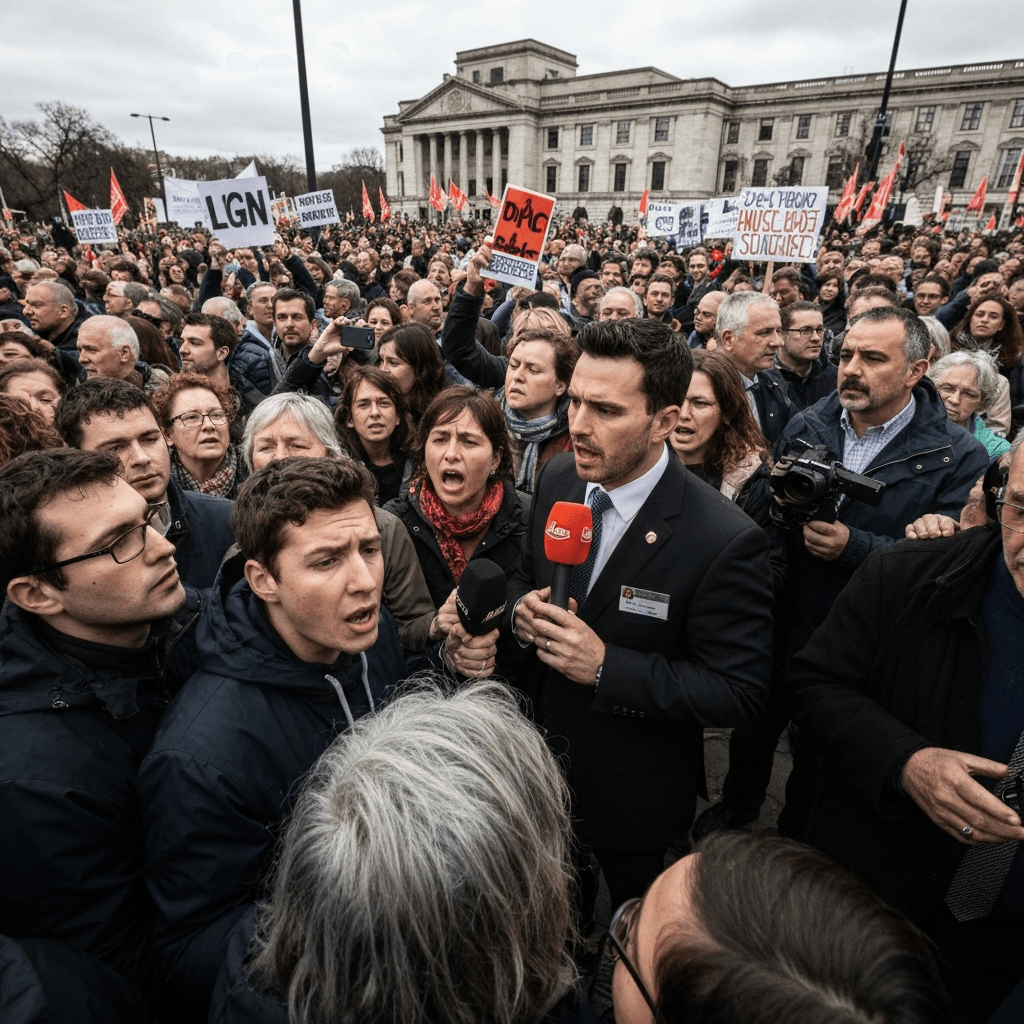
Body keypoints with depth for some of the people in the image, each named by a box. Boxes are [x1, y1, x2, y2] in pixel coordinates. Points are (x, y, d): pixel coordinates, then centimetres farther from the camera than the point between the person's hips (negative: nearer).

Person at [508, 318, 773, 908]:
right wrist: (522, 611, -18)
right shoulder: (558, 481, -10)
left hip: (634, 799, -4)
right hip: (537, 768, 5)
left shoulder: (726, 543, -29)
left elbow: (739, 694, -23)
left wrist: (606, 666, -31)